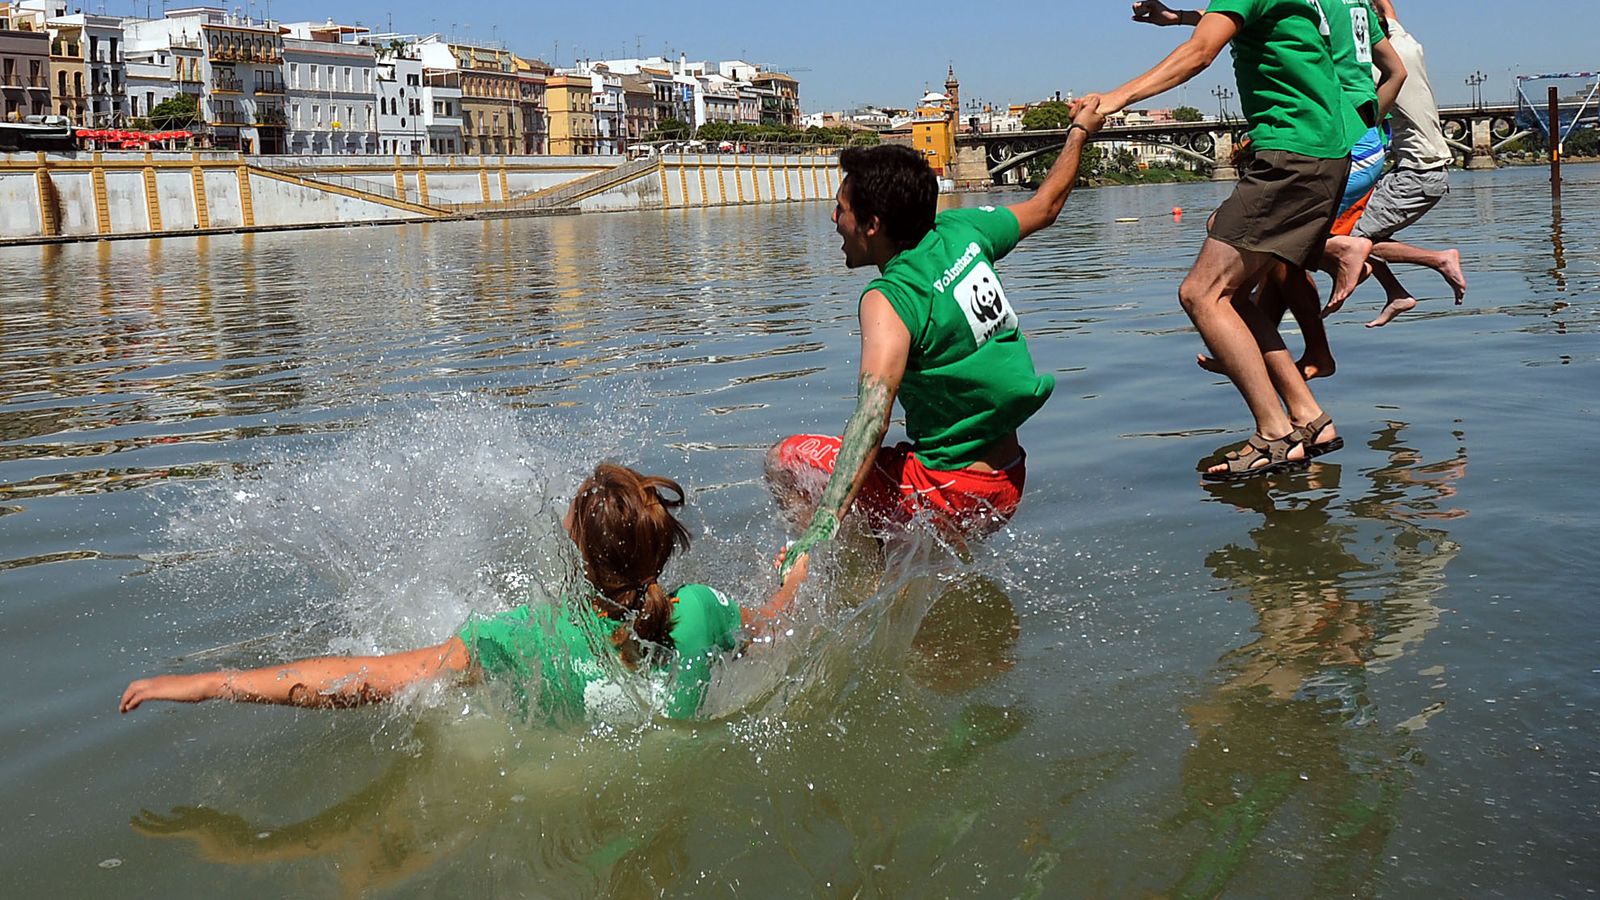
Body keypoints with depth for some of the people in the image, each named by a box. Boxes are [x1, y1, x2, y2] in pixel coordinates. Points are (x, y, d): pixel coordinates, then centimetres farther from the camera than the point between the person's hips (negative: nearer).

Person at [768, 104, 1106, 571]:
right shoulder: (960, 231, -2)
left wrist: (821, 528, -47)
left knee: (784, 461, 0)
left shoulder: (891, 300, -23)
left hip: (951, 493, -9)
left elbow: (873, 413, -37)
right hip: (1008, 484, 9)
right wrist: (1080, 131, 35)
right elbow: (1047, 204, 16)